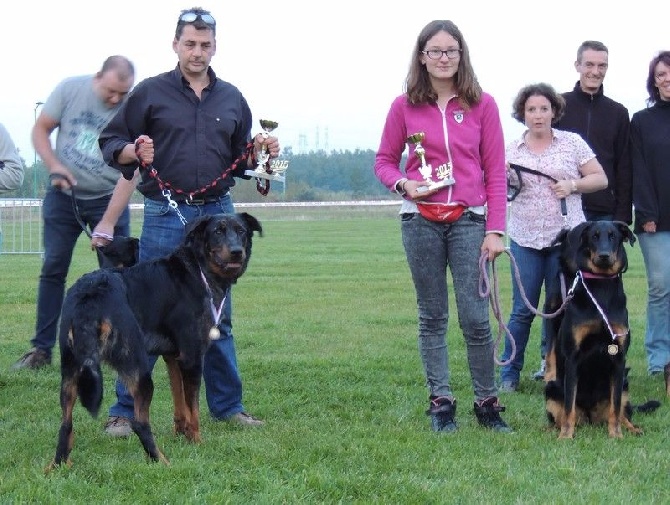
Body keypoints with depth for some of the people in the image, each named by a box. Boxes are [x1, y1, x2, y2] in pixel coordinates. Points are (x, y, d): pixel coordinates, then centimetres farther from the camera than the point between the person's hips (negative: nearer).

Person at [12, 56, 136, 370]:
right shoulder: (70, 89, -10)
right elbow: (41, 129, 1)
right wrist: (53, 166, -16)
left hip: (108, 199, -1)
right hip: (63, 194, 2)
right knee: (53, 269, 1)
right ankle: (42, 349, 5)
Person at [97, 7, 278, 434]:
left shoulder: (231, 98, 13)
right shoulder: (150, 93, 1)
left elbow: (241, 159, 21)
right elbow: (110, 143, 2)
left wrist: (262, 152, 0)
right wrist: (133, 152, -18)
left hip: (218, 214, 4)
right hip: (165, 216, -4)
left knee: (218, 316, 10)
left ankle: (227, 406, 19)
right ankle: (125, 410, 3)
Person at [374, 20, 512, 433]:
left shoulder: (482, 105, 2)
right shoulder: (405, 106, 3)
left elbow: (496, 172, 2)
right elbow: (384, 161, 12)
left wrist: (495, 230, -3)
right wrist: (402, 184, -10)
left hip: (469, 220, -1)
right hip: (421, 220, 1)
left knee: (476, 316, -5)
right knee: (433, 316, 6)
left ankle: (487, 403, 6)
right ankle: (441, 403, 13)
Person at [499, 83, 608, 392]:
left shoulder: (573, 143, 4)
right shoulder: (511, 150, 8)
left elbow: (600, 179, 6)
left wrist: (572, 185, -10)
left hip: (566, 238, 0)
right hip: (525, 239, 1)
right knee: (523, 309, -1)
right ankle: (509, 373, 8)